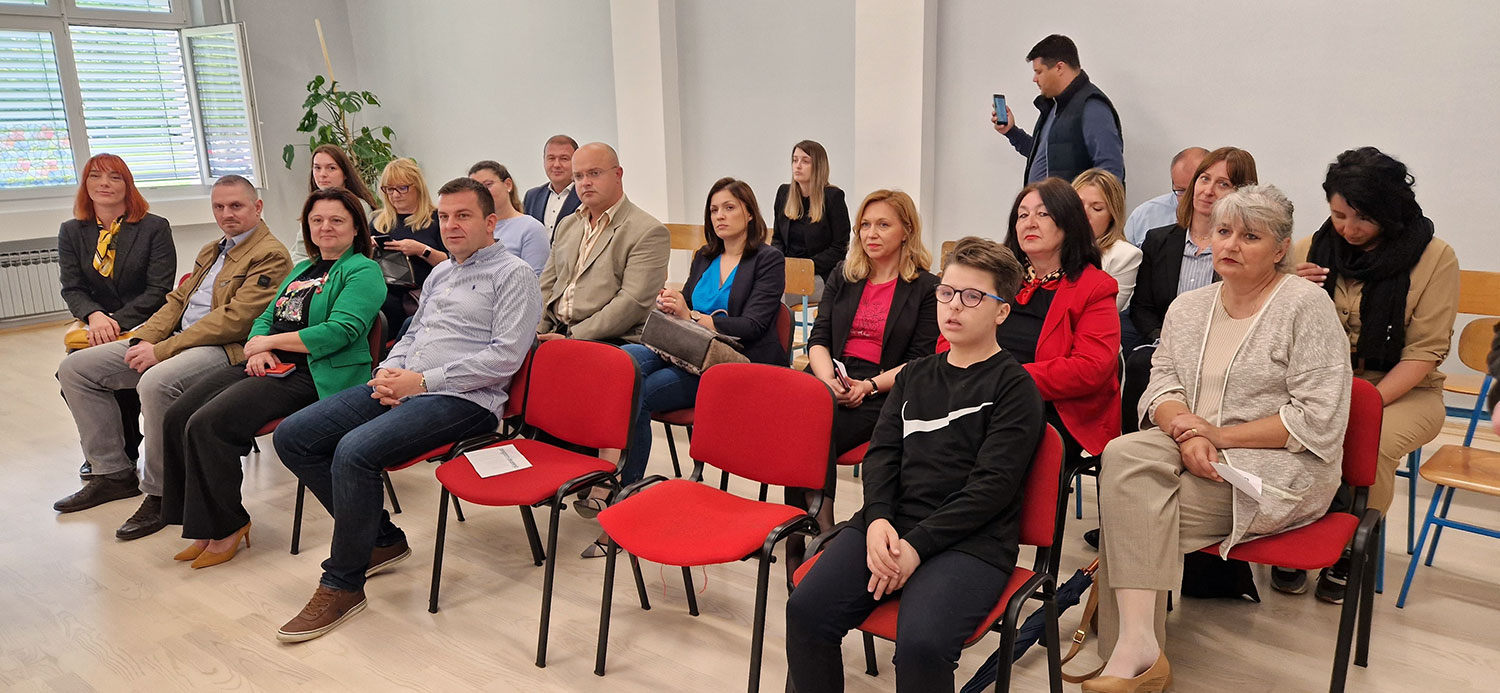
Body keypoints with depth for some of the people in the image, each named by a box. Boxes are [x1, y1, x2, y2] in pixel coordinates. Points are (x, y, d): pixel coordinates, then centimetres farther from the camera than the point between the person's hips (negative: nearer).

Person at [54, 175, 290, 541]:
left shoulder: (270, 256, -10)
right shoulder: (211, 251, 23)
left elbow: (233, 320, -19)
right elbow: (178, 300, 21)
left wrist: (161, 351, -18)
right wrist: (144, 340, 1)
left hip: (225, 348, -10)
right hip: (176, 339, 10)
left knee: (156, 382, -38)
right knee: (75, 367, 5)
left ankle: (160, 494, -20)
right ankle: (112, 472, 11)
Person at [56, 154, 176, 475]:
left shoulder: (155, 228, 0)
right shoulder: (71, 232, 12)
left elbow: (158, 290, -7)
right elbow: (72, 288, 4)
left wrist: (117, 321, -19)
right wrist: (95, 316, -18)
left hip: (145, 326, -3)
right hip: (96, 328, 4)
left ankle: (123, 451, -8)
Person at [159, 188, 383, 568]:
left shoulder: (363, 271, -3)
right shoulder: (302, 270, 26)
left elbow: (341, 331, -16)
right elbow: (266, 317, 22)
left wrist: (269, 341, -8)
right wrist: (258, 348, -2)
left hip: (309, 376, -9)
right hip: (267, 366, 9)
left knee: (209, 423, -23)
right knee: (178, 415, -9)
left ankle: (225, 527, -5)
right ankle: (205, 524, 0)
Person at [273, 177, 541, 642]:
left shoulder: (512, 275, -3)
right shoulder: (440, 275, 23)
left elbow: (505, 356, -14)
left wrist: (422, 381, -16)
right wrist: (389, 370, 5)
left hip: (463, 399, -9)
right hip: (402, 385, 9)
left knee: (355, 450, -31)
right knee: (291, 437, -2)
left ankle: (343, 584, -11)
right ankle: (380, 538, 8)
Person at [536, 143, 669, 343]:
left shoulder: (649, 231, -4)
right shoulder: (567, 225, 21)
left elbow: (633, 302, -13)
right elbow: (546, 288, 21)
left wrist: (573, 338, -18)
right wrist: (534, 332, 1)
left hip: (612, 341, -6)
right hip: (556, 333, 6)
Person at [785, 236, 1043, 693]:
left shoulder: (1014, 386, 2)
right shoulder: (916, 375, 20)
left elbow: (992, 484, -8)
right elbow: (882, 454, 11)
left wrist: (918, 544, -15)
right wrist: (878, 519, -9)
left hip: (971, 540, -4)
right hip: (892, 524, 5)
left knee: (920, 644, -31)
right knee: (806, 609, -18)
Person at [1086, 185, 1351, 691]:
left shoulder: (1306, 306, -4)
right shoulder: (1187, 308, 14)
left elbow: (1319, 420, -11)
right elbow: (1161, 386, 6)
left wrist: (1220, 436, -14)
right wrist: (1187, 432, -16)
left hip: (1280, 469, -5)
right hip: (1194, 454, 5)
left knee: (1132, 508, -24)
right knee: (1124, 455, -27)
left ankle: (1132, 649, -10)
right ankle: (1139, 651, -29)